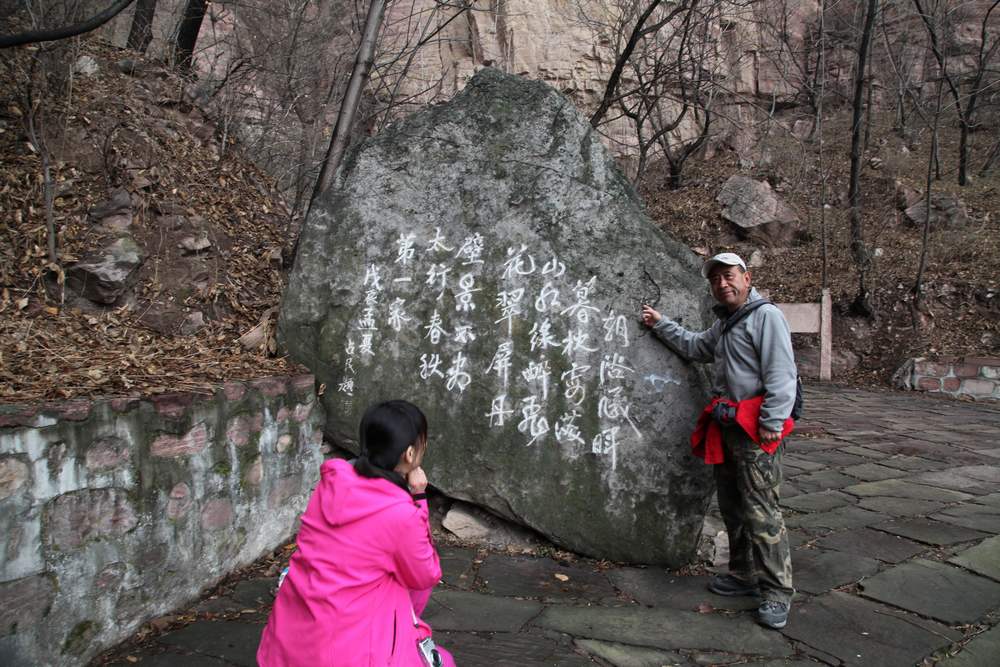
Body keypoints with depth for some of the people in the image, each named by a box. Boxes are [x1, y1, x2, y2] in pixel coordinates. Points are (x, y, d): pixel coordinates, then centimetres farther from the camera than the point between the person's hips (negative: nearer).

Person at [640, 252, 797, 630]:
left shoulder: (766, 316, -9)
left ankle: (777, 592, 0)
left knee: (761, 510, -9)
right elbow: (694, 346, 36)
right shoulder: (724, 324, 21)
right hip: (726, 426, 9)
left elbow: (781, 373, -16)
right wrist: (660, 324, 35)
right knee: (732, 507, 14)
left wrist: (772, 422, -21)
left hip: (756, 429, -9)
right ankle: (745, 575, 26)